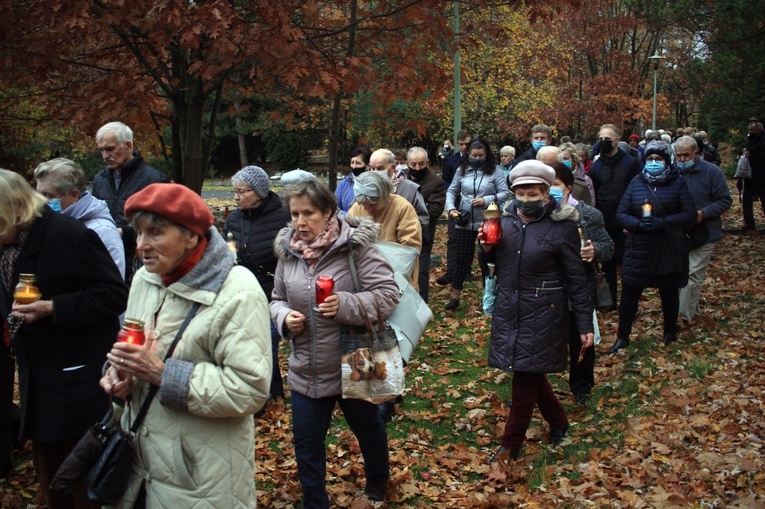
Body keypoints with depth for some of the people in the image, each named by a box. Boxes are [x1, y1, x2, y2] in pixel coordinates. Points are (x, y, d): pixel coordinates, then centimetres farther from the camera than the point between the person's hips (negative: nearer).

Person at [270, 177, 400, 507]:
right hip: (306, 372, 3)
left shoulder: (354, 246, -16)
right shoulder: (287, 251, 0)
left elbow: (388, 293, -18)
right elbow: (277, 300, 12)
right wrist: (284, 317, -10)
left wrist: (346, 305, -30)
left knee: (368, 430, 21)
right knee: (307, 446, 11)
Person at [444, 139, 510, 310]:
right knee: (462, 257, 4)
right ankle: (455, 297, 8)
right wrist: (451, 208, -5)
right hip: (464, 222, 2)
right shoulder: (462, 170, 3)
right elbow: (451, 191, 10)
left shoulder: (494, 171, -5)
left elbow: (505, 193, -7)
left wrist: (486, 200, -18)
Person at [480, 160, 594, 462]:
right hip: (509, 309, 6)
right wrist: (487, 248, -7)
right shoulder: (506, 220, 2)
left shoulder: (561, 227, -12)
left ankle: (511, 445, 13)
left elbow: (576, 279, -9)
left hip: (542, 313, -5)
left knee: (526, 376, -1)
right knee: (530, 373, 15)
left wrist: (585, 325, -9)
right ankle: (558, 422, 38)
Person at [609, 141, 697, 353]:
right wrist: (638, 224, -20)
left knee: (669, 292, 14)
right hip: (638, 249, 1)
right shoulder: (636, 183, 3)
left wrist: (663, 222, -23)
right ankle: (622, 337, 12)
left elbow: (690, 215, -9)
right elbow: (621, 214, 0)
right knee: (629, 292, 1)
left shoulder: (678, 183, -3)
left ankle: (670, 331, 35)